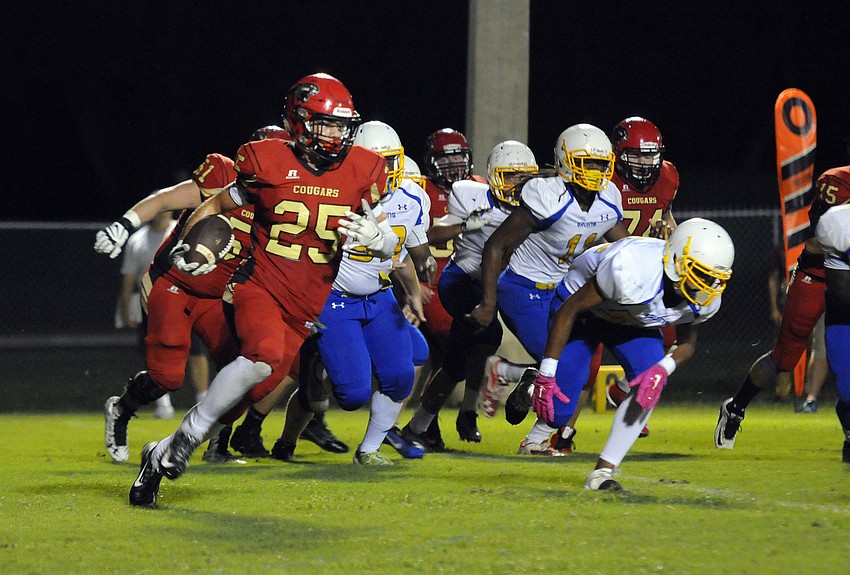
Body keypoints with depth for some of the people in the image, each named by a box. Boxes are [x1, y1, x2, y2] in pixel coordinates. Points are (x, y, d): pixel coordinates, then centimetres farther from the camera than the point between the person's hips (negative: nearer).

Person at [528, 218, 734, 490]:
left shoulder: (705, 300, -22)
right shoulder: (635, 271, -42)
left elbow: (687, 342, -2)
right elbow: (570, 310, -30)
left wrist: (663, 368, -27)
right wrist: (547, 374, -26)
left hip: (630, 318, 5)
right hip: (581, 307, -5)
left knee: (652, 385, -22)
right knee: (557, 413, -9)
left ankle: (603, 471, -13)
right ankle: (525, 390, 29)